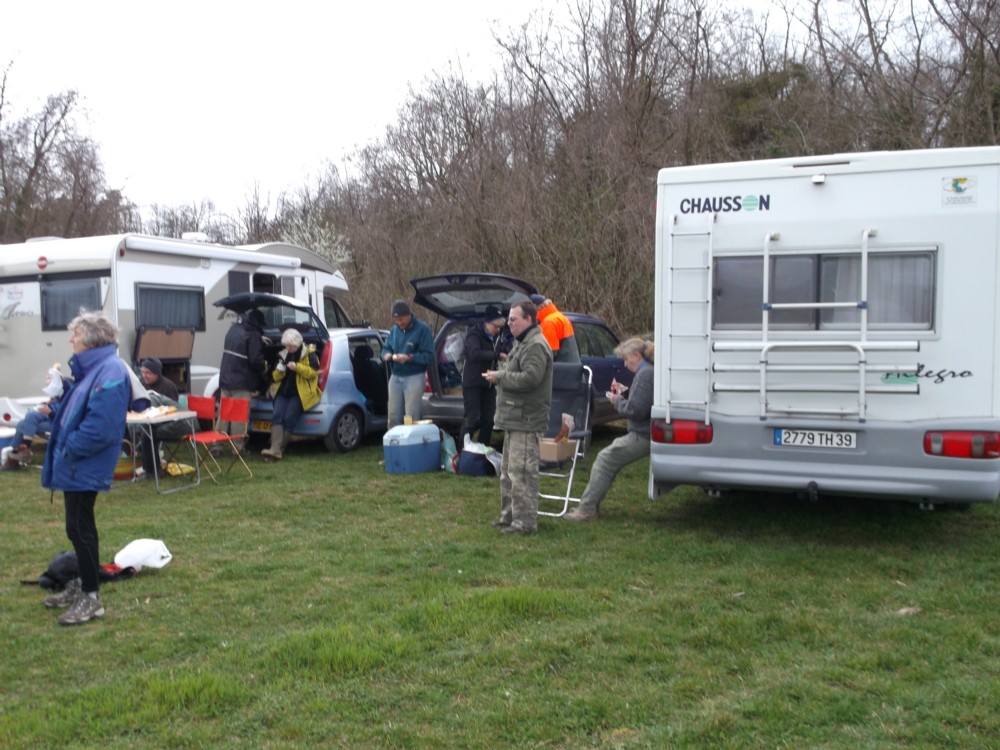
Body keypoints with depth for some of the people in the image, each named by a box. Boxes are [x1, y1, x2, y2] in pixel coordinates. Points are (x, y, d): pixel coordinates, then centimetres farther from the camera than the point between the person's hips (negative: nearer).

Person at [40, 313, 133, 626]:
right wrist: (60, 392, 5)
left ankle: (91, 598, 8)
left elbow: (101, 427, -26)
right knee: (78, 527, 19)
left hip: (85, 467, -10)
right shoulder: (91, 368, 11)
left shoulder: (110, 372, -21)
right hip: (76, 463, 10)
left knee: (79, 529, -2)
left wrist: (69, 449, -17)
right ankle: (82, 584, 32)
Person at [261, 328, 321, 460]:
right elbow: (275, 378, 17)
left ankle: (278, 449, -18)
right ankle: (275, 449, -30)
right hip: (283, 392, 5)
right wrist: (279, 370, -6)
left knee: (289, 418, -23)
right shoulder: (283, 355, 18)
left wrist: (297, 367, -20)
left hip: (301, 393, -5)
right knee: (276, 416, -19)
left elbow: (313, 372, -9)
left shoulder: (309, 354, 3)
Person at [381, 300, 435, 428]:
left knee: (411, 417, -5)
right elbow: (385, 349, 17)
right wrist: (388, 355, -7)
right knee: (393, 416, 7)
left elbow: (429, 356, -12)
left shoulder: (422, 329, -8)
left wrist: (409, 358, -25)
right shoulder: (394, 329, 10)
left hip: (414, 378, -5)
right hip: (395, 377, 6)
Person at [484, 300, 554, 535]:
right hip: (514, 419, 11)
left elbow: (530, 378, -26)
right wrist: (502, 375, 9)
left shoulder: (536, 346, -16)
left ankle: (526, 522, -4)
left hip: (526, 421, -11)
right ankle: (509, 515, 28)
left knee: (521, 472, -10)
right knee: (508, 470, 18)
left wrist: (500, 377, -15)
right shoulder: (522, 343, 19)